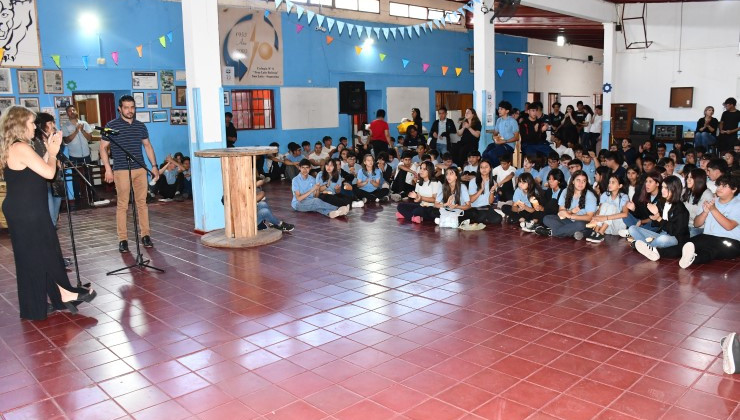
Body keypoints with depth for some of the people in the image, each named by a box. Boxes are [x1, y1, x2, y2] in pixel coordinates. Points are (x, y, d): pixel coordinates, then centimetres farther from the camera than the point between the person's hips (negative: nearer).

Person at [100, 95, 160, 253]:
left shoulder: (141, 126, 11)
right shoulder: (111, 126, 0)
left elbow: (148, 146, 18)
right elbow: (103, 148, 1)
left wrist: (154, 166, 11)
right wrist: (108, 169, -7)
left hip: (140, 169, 3)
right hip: (121, 171, -3)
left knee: (142, 203, 6)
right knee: (122, 205, 0)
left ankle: (145, 235, 14)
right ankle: (123, 239, 5)